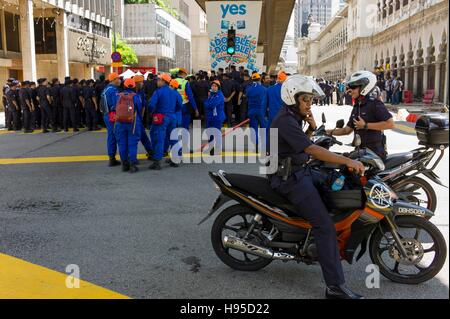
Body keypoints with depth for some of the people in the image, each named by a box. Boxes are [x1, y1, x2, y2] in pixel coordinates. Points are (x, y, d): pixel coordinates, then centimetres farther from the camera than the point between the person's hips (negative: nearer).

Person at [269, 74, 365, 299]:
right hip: (290, 179, -11)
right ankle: (335, 287, -15)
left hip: (301, 172, 11)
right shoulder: (285, 121, -21)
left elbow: (306, 143, 19)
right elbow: (312, 150, -31)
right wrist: (347, 161, -33)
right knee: (325, 225, -16)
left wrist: (312, 127, 0)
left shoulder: (293, 117, 12)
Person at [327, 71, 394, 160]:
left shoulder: (374, 103, -11)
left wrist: (365, 125, -19)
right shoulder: (357, 107, 15)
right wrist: (330, 132, 7)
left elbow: (390, 124, -20)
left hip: (375, 151, -8)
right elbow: (347, 130, 19)